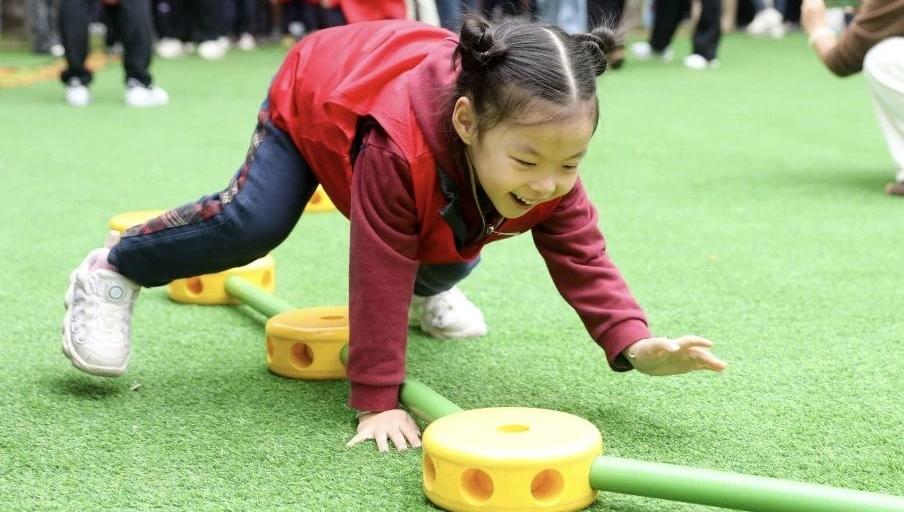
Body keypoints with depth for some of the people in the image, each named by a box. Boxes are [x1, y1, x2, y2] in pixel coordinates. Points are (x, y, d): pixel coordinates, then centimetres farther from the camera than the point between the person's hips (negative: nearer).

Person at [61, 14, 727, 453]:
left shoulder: (551, 167, -34)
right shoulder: (398, 146, -50)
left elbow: (582, 258, -25)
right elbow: (379, 272, -44)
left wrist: (635, 343, -41)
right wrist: (376, 400, -40)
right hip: (313, 95, -5)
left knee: (453, 255, 11)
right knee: (252, 223, -25)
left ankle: (426, 293, 49)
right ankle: (113, 273, -3)